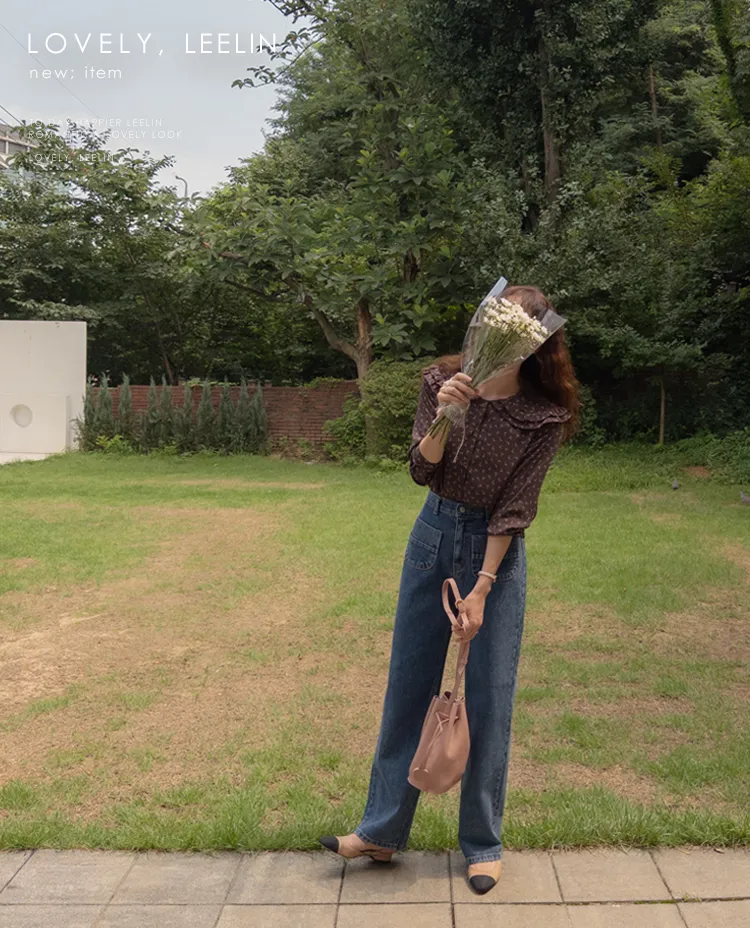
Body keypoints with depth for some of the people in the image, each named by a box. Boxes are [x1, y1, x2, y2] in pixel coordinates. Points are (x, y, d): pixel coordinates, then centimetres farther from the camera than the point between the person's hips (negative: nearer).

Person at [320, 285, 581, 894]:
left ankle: (483, 844, 22)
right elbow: (421, 472, -11)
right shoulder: (445, 381, -7)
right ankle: (382, 831, 24)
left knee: (489, 697, 2)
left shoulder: (544, 415, -15)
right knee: (409, 685, 10)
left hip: (494, 548, -3)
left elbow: (514, 508, -15)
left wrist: (481, 590, -17)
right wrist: (444, 418, -29)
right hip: (434, 535, 3)